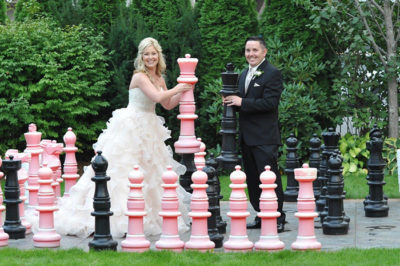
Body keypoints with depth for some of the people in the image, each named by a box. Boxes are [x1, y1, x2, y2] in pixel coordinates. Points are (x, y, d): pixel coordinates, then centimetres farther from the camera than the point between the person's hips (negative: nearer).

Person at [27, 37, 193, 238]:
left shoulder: (159, 78, 11)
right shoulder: (140, 77, -14)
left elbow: (168, 105, 20)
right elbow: (157, 97, -25)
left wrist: (183, 92, 10)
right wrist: (176, 89, -10)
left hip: (148, 129, 8)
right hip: (131, 128, -8)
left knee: (148, 171, 10)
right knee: (125, 170, -10)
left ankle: (150, 216, 16)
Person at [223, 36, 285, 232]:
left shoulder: (272, 74, -9)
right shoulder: (244, 75, 18)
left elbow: (270, 103, -19)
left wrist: (242, 102, -17)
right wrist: (231, 101, 1)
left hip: (264, 137, -9)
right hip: (247, 136, 9)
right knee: (253, 179, 11)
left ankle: (277, 219, -4)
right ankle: (261, 217, 18)